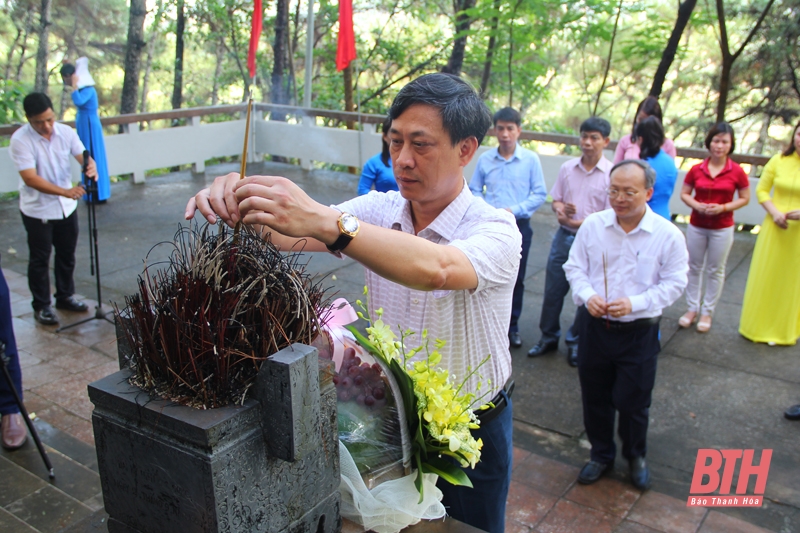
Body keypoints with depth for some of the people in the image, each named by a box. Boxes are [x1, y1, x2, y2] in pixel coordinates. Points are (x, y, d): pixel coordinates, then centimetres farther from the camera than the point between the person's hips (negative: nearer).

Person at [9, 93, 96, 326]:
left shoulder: (66, 132, -5)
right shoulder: (20, 140, -20)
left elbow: (83, 156, -7)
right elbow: (30, 178, -26)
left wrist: (91, 167, -32)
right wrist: (66, 191, -37)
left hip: (67, 207, 5)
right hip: (37, 210, -5)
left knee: (67, 255, 17)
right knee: (40, 259, 6)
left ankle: (65, 296, 35)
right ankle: (41, 306, 20)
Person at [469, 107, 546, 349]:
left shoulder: (530, 159, -4)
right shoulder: (485, 159, 0)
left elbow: (539, 194, -3)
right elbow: (474, 190, 7)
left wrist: (514, 209, -15)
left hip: (519, 226, -1)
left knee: (516, 278, 8)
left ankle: (512, 327, 22)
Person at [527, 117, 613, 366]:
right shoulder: (567, 168, 4)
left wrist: (580, 223, -19)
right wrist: (560, 208, -11)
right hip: (564, 236, 4)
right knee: (553, 289, 9)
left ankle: (576, 341, 26)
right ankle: (549, 337, 26)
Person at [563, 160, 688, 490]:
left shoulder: (668, 235, -11)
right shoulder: (593, 225, -5)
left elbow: (674, 283, -7)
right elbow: (574, 267, 3)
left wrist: (635, 303, -20)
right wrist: (587, 296, -16)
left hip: (638, 333, -2)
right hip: (594, 326, 2)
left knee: (633, 402, 11)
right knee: (594, 397, 16)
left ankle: (635, 456, 40)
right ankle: (601, 454, 40)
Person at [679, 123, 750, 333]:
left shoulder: (737, 172, -8)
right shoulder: (697, 169, -4)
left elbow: (744, 198, -1)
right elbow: (684, 193, 3)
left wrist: (723, 208, -17)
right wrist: (697, 205, -16)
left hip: (722, 228, -2)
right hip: (696, 226, 2)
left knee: (715, 270, 9)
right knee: (694, 267, 11)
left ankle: (707, 311, 22)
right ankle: (692, 308, 25)